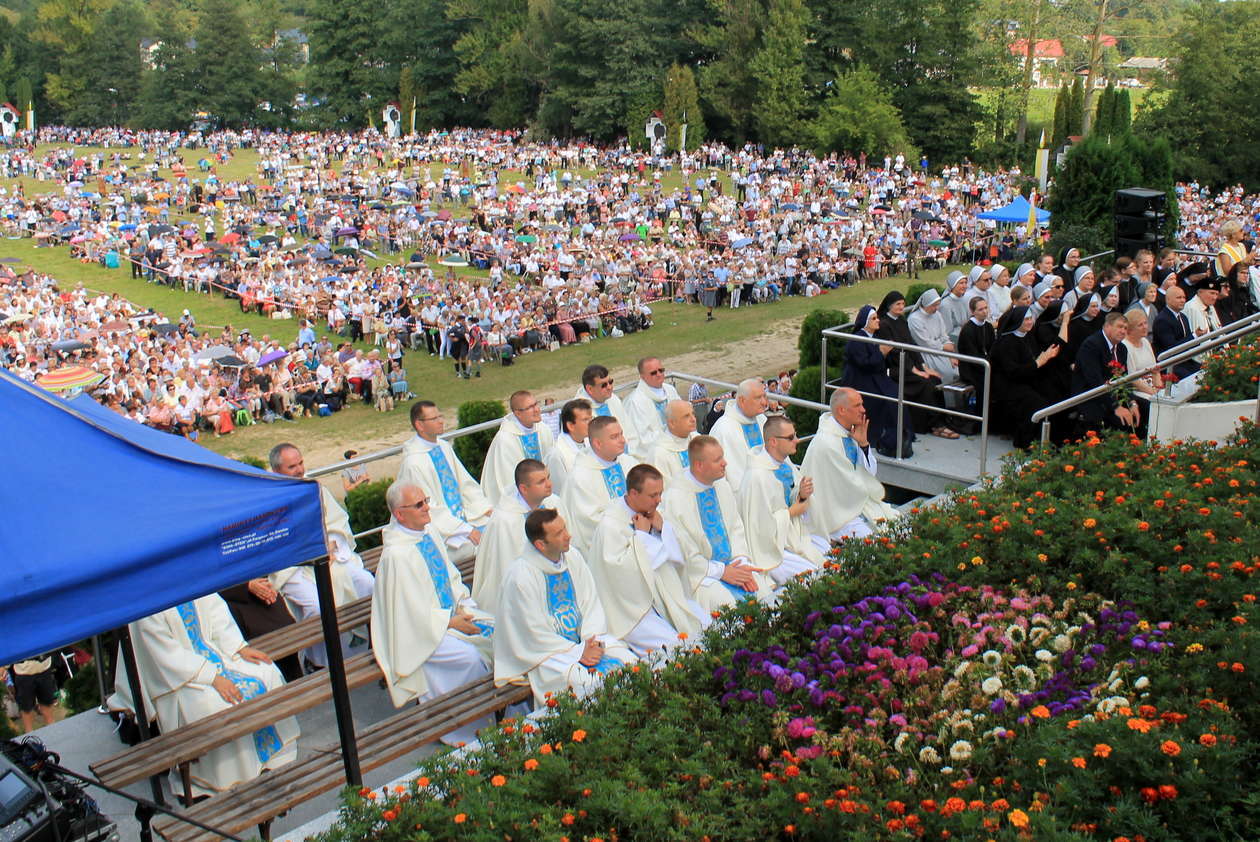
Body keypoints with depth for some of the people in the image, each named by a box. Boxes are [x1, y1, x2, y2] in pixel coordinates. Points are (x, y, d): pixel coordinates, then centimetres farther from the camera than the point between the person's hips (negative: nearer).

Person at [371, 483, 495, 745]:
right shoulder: (396, 554, -23)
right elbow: (412, 611, -21)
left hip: (450, 613, 8)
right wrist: (451, 622, -16)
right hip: (419, 631, -8)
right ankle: (467, 731, -7)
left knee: (498, 632, -9)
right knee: (470, 656, -25)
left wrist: (462, 605, -3)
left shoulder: (429, 531, 2)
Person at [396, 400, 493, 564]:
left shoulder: (444, 447, 7)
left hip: (462, 516, 8)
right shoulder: (413, 462, -17)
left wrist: (486, 509, -1)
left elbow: (466, 482, 13)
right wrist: (466, 530, -20)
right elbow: (429, 508, -17)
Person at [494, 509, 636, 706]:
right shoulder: (520, 577, -18)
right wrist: (578, 653, -18)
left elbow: (591, 604, 5)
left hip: (584, 640, 6)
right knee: (586, 681, -30)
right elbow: (535, 634, -15)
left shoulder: (573, 558, 2)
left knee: (628, 661, -14)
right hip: (544, 652, -6)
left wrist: (592, 641, -12)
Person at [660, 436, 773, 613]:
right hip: (697, 572, -6)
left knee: (764, 589, -16)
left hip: (730, 564, 6)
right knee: (724, 600, -29)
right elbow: (682, 553, -15)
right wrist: (721, 572, -15)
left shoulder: (722, 486, 6)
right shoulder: (674, 498, -16)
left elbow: (736, 528, 11)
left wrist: (741, 563, -6)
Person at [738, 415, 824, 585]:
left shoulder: (786, 463, 1)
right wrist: (791, 512, -11)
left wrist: (802, 495, -8)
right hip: (768, 550, -8)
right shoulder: (757, 476, -25)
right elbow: (762, 524, -23)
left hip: (794, 537, 8)